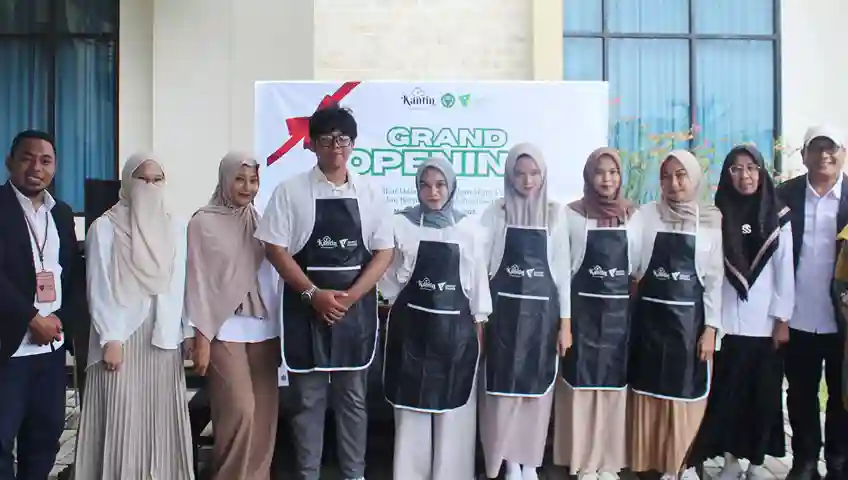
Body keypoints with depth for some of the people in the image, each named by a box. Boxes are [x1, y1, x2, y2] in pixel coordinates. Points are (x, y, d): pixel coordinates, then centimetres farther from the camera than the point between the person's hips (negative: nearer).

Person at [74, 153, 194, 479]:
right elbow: (99, 288, -5)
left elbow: (182, 284, 8)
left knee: (162, 414, 6)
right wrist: (109, 338, -11)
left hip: (163, 335, 3)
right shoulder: (105, 227, -2)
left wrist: (189, 330, 5)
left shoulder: (175, 228, 8)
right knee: (122, 417, -2)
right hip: (122, 334, -3)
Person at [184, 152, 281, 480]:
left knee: (264, 410, 5)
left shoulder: (260, 221, 10)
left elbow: (271, 275, 12)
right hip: (224, 330, -4)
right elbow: (198, 280, -4)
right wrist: (201, 336, -7)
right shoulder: (203, 222, -3)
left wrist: (279, 327, 10)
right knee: (239, 409, -9)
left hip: (263, 328, 4)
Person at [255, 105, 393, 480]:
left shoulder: (370, 192, 2)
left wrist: (349, 296, -11)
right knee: (307, 398, 8)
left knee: (353, 397, 12)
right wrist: (314, 294, -14)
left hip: (356, 306, 2)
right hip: (306, 305, -1)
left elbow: (384, 252, 1)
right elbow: (275, 249, -5)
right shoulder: (291, 191, -3)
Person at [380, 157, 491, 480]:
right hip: (412, 325, 0)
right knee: (412, 403, 6)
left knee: (454, 404, 7)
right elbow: (388, 273, 5)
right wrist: (398, 311, 3)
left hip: (456, 326, 1)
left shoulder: (466, 227, 0)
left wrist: (479, 325, 2)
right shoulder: (402, 224, -2)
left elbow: (477, 277, 3)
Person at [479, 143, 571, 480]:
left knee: (537, 386, 8)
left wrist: (565, 321, 0)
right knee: (504, 387, 4)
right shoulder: (496, 212, 0)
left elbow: (563, 269, 3)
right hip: (504, 310, -1)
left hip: (542, 311, 1)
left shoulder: (555, 214, 2)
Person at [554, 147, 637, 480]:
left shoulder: (633, 216, 5)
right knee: (581, 384, 2)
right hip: (583, 310, -2)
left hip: (620, 311, 3)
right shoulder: (572, 214, -2)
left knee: (615, 384, 8)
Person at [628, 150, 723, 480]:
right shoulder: (646, 215, 0)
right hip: (649, 316, 0)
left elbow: (715, 278, 0)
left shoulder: (710, 221, 0)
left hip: (689, 318, 0)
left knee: (686, 396, 6)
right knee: (648, 393, 9)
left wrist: (710, 328, -4)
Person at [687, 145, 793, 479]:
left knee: (764, 394, 6)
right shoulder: (717, 216, 2)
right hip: (726, 321, 0)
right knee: (726, 392, 4)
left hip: (765, 321, 0)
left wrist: (782, 319, -2)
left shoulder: (778, 216, 2)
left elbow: (784, 270, 1)